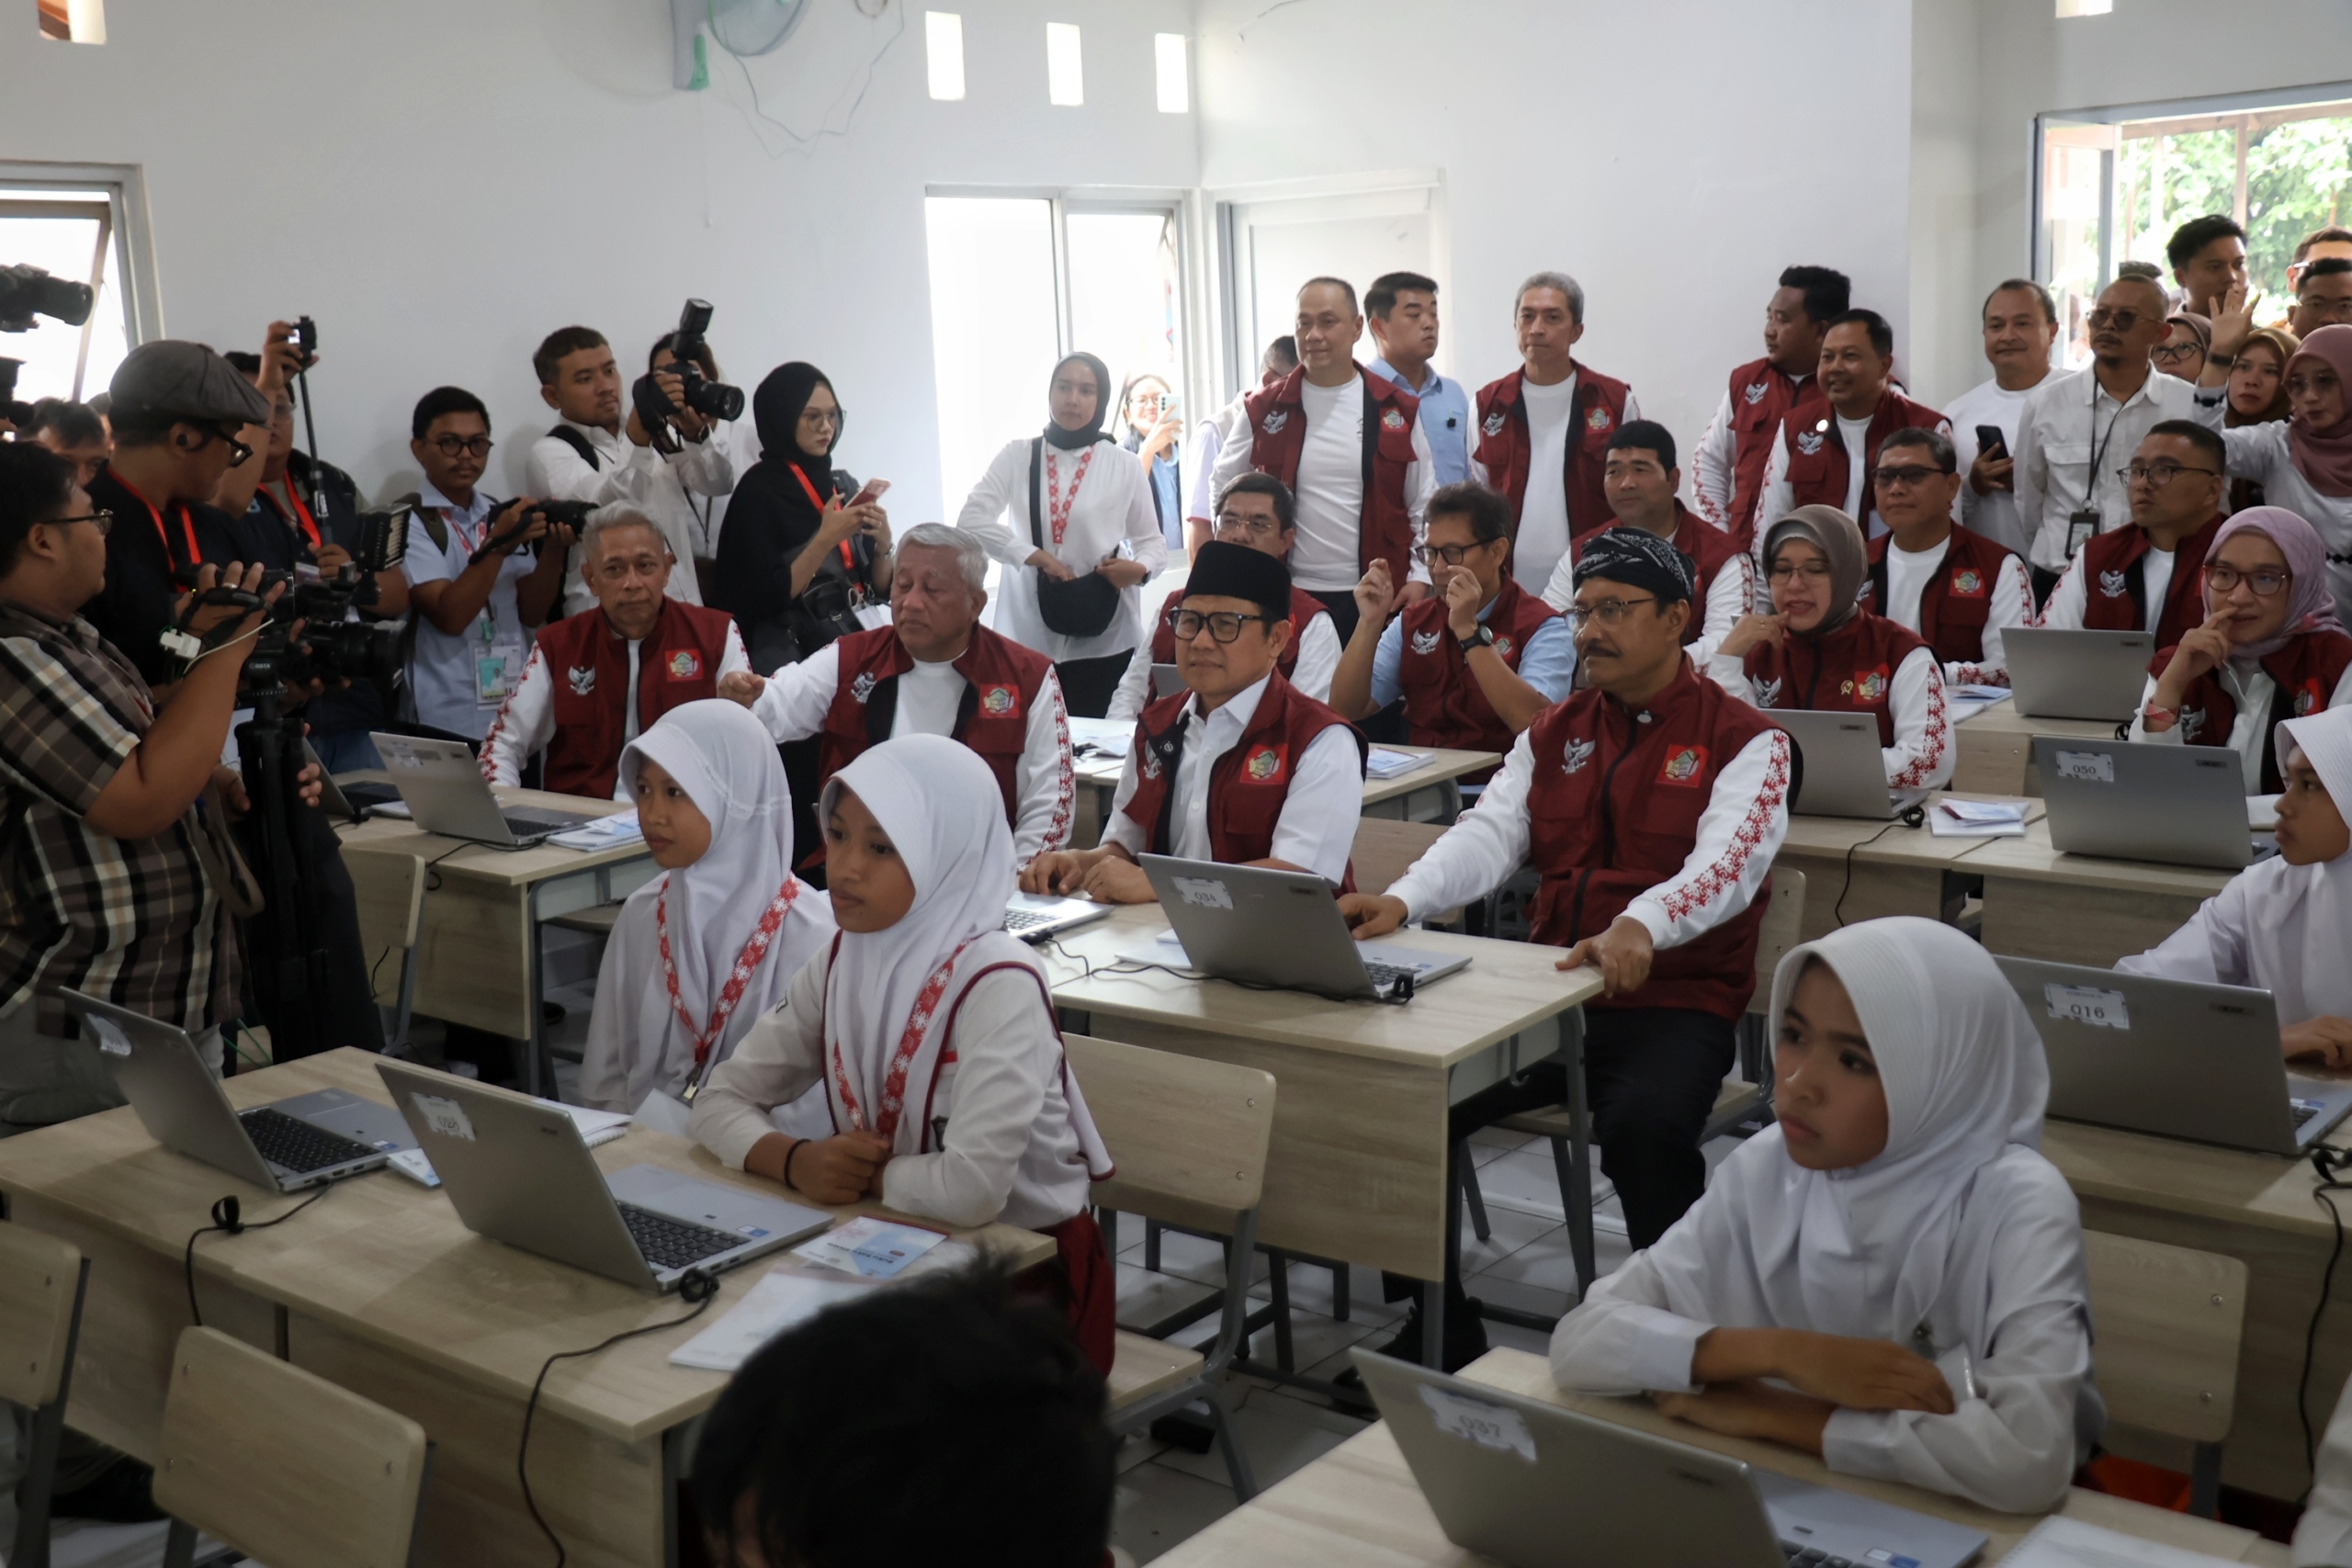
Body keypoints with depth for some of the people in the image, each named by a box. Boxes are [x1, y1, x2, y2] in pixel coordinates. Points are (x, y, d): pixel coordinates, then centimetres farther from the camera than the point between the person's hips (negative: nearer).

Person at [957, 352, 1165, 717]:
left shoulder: (1123, 466, 3)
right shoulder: (1017, 456, 5)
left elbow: (1152, 541, 9)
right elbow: (971, 519, -3)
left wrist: (1139, 569, -14)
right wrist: (1036, 556, -14)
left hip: (1105, 641, -1)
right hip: (1029, 640, 1)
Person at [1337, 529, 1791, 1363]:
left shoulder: (1742, 739, -2)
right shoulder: (1554, 733, 16)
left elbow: (1725, 862, -19)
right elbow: (1489, 834, 4)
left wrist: (1640, 927, -41)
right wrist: (1400, 901, -17)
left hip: (1676, 1001, -5)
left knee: (1644, 1129, -35)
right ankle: (1440, 1332, 2)